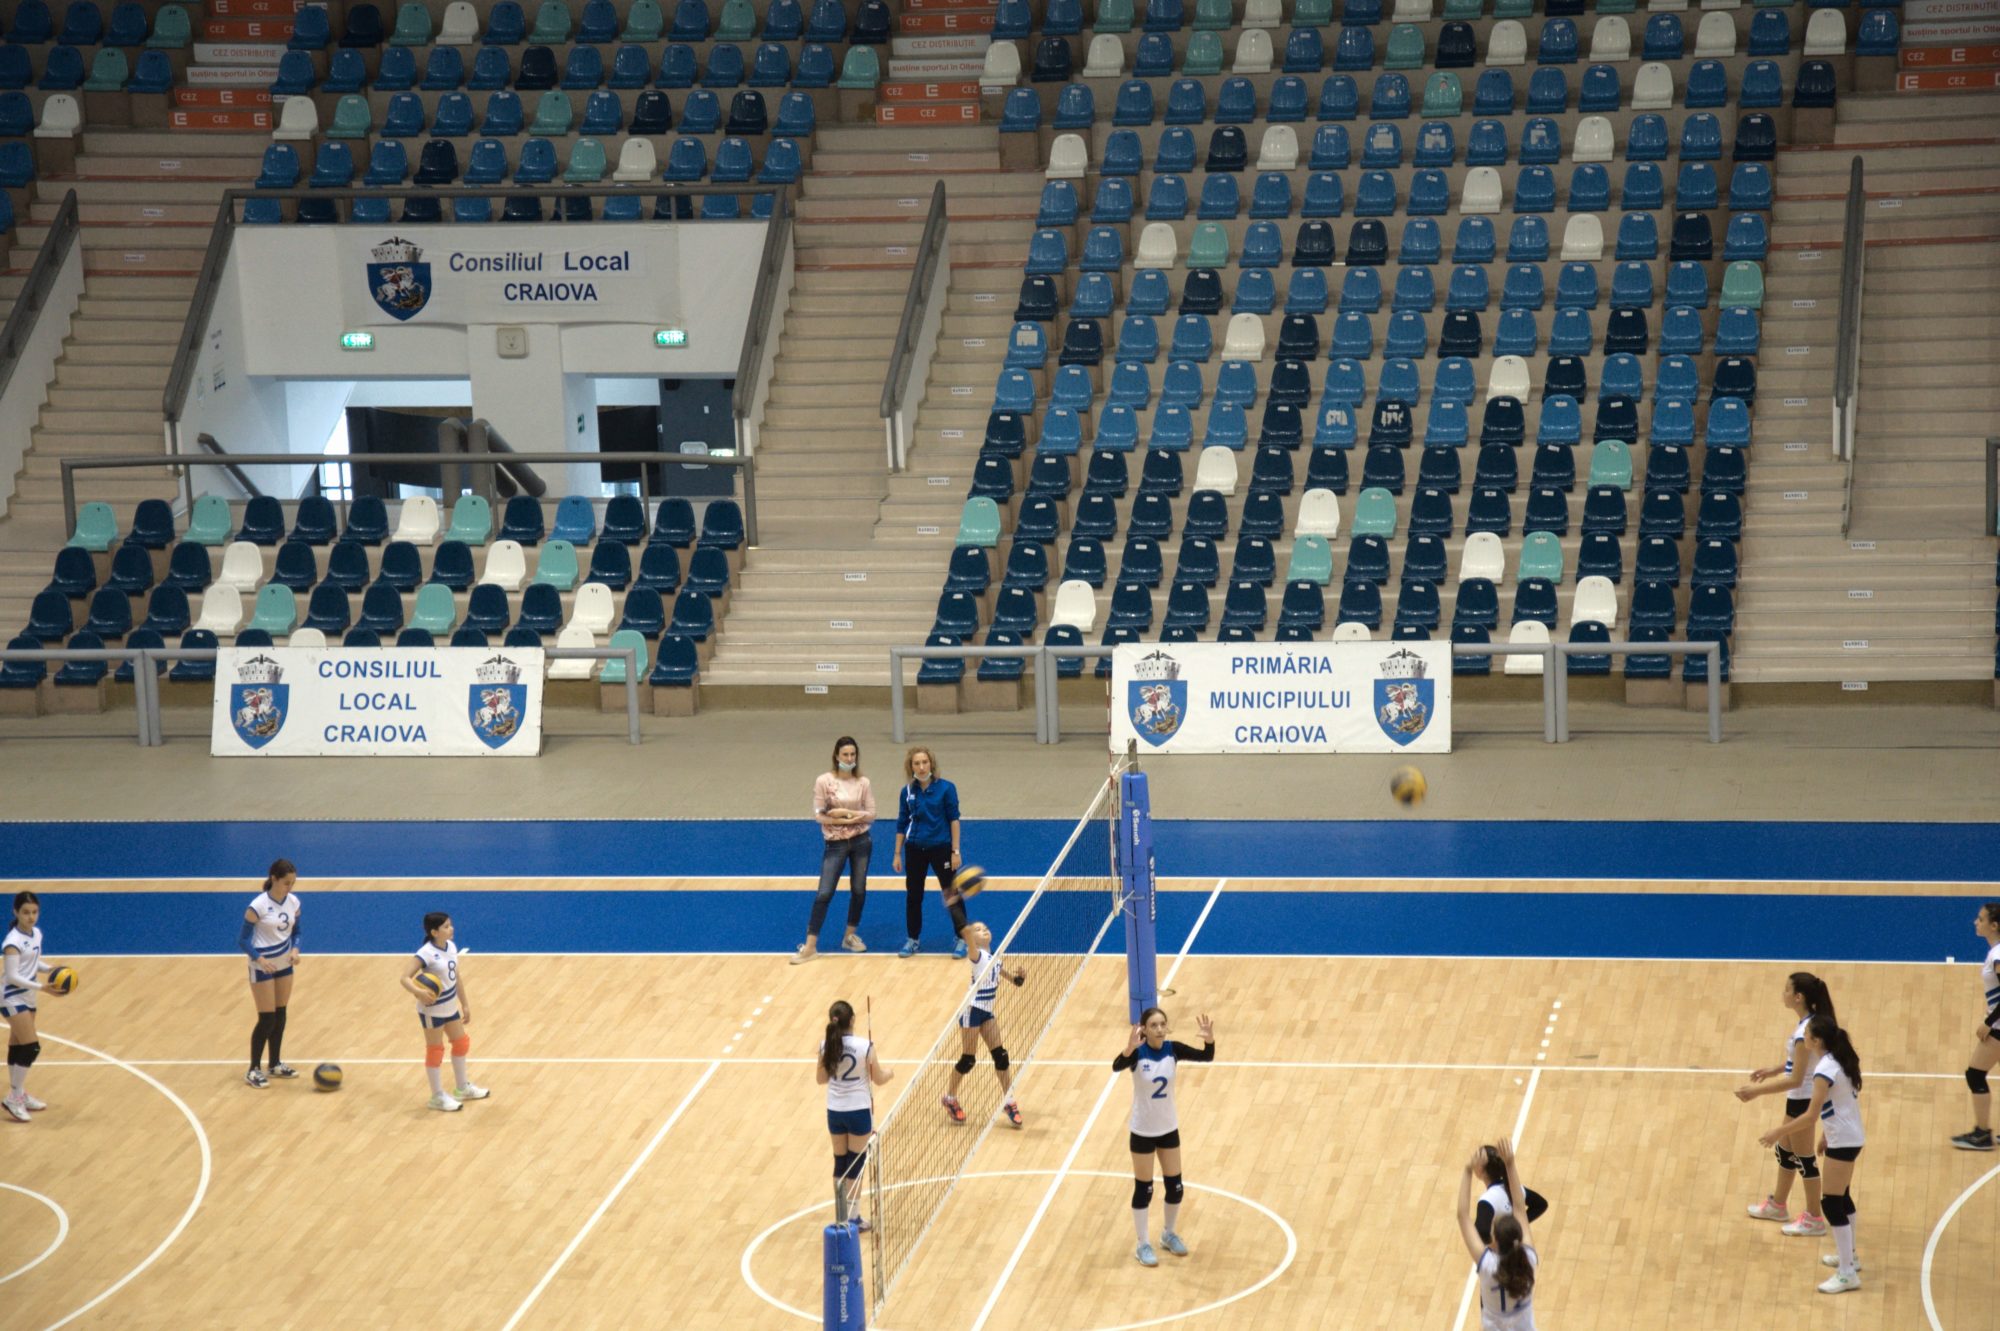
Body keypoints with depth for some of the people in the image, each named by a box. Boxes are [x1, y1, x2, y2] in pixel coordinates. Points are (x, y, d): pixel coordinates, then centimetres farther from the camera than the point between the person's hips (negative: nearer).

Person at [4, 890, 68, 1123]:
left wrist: (52, 969, -5)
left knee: (18, 1046, 17)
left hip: (27, 998, 8)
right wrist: (42, 988, -29)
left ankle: (19, 1095, 27)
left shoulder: (36, 934, 3)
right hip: (12, 998, -8)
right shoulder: (13, 942, -23)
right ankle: (13, 1099, -3)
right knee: (31, 1048, -12)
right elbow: (12, 976, -24)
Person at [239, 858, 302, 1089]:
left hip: (284, 964, 6)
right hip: (262, 966, -6)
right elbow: (243, 939, -17)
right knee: (267, 1019, -5)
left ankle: (276, 1063, 27)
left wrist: (295, 949, -11)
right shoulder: (258, 906, -22)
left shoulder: (294, 903, -4)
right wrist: (259, 958, -32)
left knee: (280, 1016, 13)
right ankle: (253, 1070, 7)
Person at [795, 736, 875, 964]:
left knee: (858, 890, 11)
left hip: (861, 842, 3)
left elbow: (871, 814, -3)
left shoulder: (863, 783, -1)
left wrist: (847, 812, -16)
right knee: (824, 894, -5)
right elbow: (819, 814, -9)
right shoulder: (824, 781, -8)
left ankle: (850, 936, 28)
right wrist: (845, 821, -17)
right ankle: (810, 946, -4)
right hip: (835, 844, -3)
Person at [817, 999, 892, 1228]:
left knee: (840, 1163, 16)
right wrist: (889, 1073, 16)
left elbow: (821, 1078, 3)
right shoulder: (865, 1047, -19)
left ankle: (841, 1217, 21)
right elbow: (879, 1079, -7)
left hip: (835, 1112, 4)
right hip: (859, 1110, -3)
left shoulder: (826, 1046, -9)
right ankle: (852, 1218, 11)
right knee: (855, 1163, 8)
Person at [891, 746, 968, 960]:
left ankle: (962, 939, 11)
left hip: (940, 848, -3)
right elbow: (901, 824, 9)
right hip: (915, 849, 3)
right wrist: (897, 854, 8)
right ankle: (912, 940, 21)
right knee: (913, 895, 9)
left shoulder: (945, 788, -7)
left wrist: (955, 851, -9)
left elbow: (954, 820, -6)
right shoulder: (907, 792, 2)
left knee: (952, 894, 0)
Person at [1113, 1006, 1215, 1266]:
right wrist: (1129, 1049, -61)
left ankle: (1169, 1234, 37)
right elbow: (1116, 1067, -40)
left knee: (1175, 1186, 14)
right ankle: (1143, 1245, 21)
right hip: (1143, 1131, -4)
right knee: (1143, 1189, 6)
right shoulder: (1137, 1052, -21)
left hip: (1169, 1128, 4)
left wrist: (1209, 1040, -42)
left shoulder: (1173, 1049, -11)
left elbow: (1206, 1057, -20)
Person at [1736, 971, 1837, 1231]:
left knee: (1804, 1158, 5)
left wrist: (1757, 1091, -25)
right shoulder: (1811, 1022, -1)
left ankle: (1814, 1219, 18)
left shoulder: (1805, 1032, -29)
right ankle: (1778, 1204, 41)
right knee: (1785, 1150, 24)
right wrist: (1775, 1069, 19)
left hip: (1803, 1100, -10)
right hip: (1799, 1098, 10)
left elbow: (1796, 1080, -28)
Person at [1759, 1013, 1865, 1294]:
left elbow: (1811, 1115, -24)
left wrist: (1779, 1132, -18)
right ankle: (1849, 1256, 38)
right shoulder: (1840, 1060, 5)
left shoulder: (1825, 1070, -23)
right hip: (1850, 1137, 10)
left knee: (1832, 1203, -7)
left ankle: (1847, 1274, -7)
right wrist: (1827, 1134, 22)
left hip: (1842, 1141, -10)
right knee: (1842, 1197, 23)